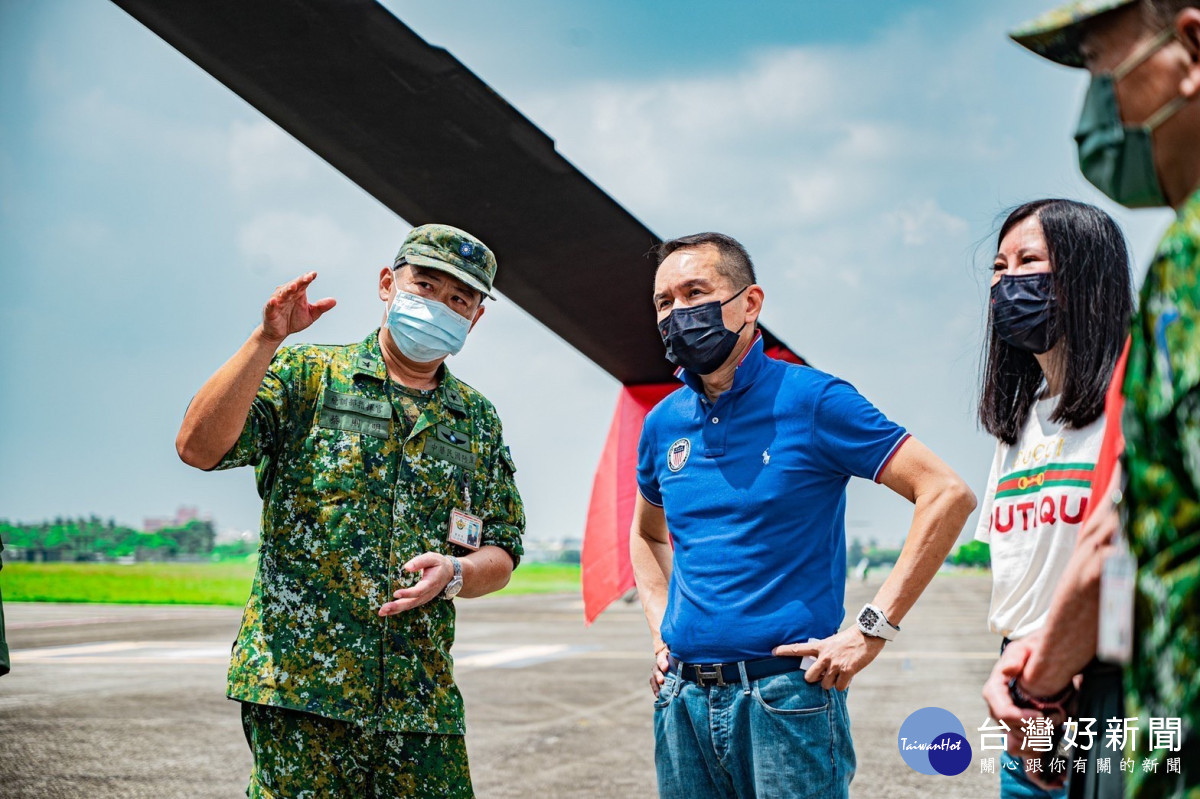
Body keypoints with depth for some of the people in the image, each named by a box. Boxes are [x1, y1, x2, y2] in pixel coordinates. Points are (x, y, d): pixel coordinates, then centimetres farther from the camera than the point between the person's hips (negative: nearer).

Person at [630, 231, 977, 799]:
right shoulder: (663, 424, 10)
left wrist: (873, 628, -14)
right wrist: (661, 633, 13)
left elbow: (947, 495, -12)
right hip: (681, 702, 6)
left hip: (785, 694, -5)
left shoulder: (811, 401, -7)